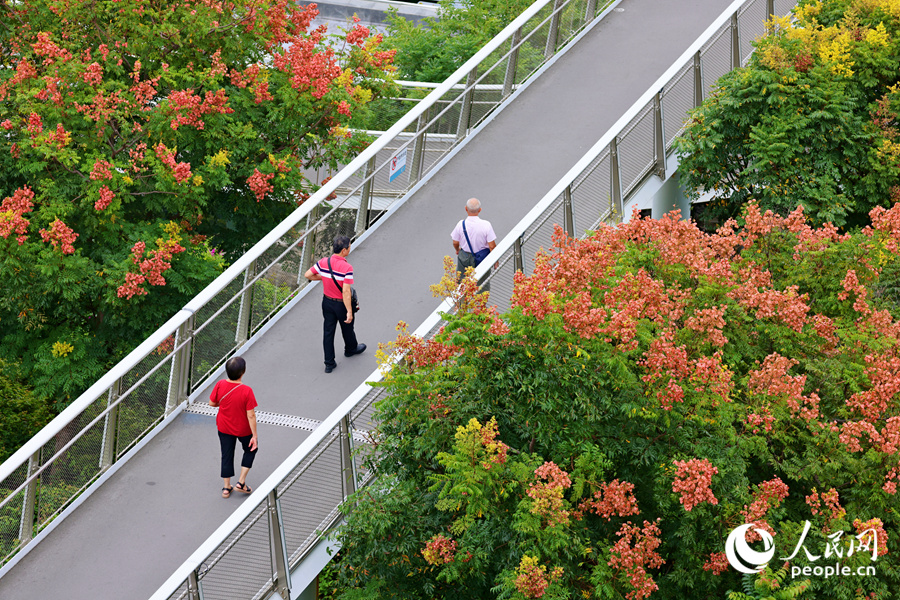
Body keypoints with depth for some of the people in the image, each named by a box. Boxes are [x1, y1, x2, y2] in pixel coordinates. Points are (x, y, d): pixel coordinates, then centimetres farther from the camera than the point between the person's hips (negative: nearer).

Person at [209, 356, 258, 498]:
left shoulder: (220, 385, -20)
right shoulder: (246, 391, -30)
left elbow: (212, 403, -5)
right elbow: (251, 415, -23)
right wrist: (254, 435, -13)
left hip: (224, 428, 3)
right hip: (243, 429, -3)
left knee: (227, 456, 19)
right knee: (250, 449, 25)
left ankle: (226, 487, 30)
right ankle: (241, 482, 23)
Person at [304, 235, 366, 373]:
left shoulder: (324, 262, -11)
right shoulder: (347, 268, -27)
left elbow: (307, 275, -3)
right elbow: (346, 291, -29)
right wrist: (349, 311, -24)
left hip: (327, 302, 4)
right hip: (342, 304, -4)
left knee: (328, 331, 12)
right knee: (347, 328, 23)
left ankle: (329, 363, 16)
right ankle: (351, 349, 50)